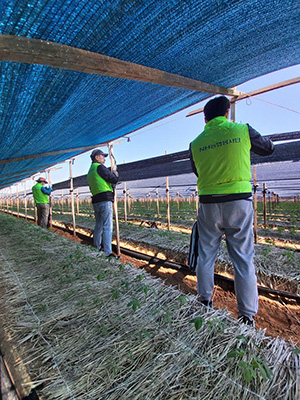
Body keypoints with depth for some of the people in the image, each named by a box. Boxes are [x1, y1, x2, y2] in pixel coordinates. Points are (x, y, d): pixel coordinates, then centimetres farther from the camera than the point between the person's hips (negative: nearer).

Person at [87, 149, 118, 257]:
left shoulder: (90, 171, 21)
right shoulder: (99, 167, -7)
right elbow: (114, 179, -10)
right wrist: (115, 171, 8)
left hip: (95, 201, 9)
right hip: (105, 200, -9)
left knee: (98, 226, 17)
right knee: (107, 227, -7)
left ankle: (96, 248, 27)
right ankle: (108, 252, -6)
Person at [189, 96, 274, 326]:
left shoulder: (196, 143, 5)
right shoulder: (242, 130, 1)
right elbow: (269, 148, 17)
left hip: (208, 204, 2)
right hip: (239, 201, -1)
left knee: (206, 256, 14)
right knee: (243, 259, 6)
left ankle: (205, 303, 27)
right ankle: (247, 316, 15)